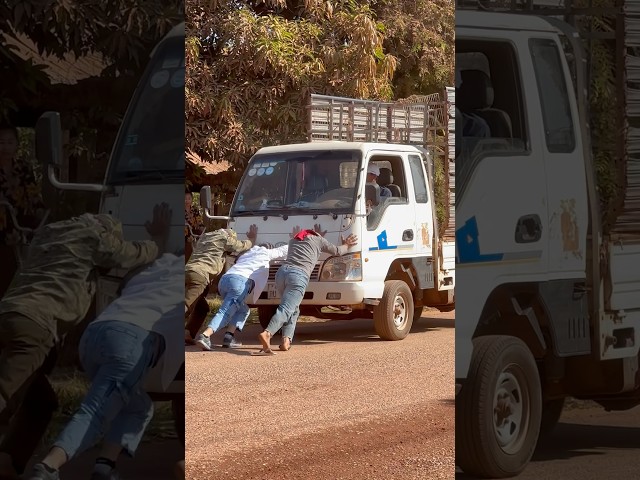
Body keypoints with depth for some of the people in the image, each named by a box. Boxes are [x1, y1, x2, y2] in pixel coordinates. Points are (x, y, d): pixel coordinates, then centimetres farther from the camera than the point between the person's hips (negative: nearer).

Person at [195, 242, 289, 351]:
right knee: (225, 312, -15)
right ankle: (205, 335, -36)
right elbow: (284, 250, 31)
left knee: (243, 310, 22)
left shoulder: (246, 254, 37)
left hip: (224, 280, 7)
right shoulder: (266, 252, 22)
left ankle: (229, 337, 2)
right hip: (240, 281, -7)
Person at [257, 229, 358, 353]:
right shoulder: (318, 240, 19)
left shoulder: (293, 240, 34)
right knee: (287, 309, -18)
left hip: (282, 272, 6)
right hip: (299, 275, -6)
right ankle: (267, 333, -42)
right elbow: (337, 251, 30)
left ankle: (286, 340, 0)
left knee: (293, 310, 20)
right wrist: (346, 246, 53)